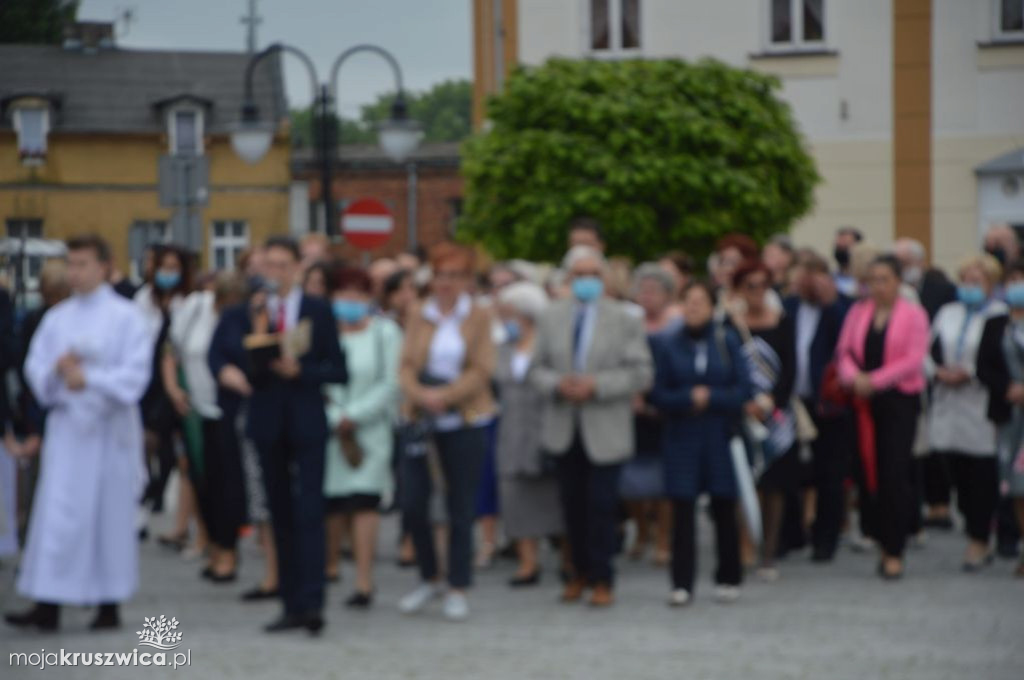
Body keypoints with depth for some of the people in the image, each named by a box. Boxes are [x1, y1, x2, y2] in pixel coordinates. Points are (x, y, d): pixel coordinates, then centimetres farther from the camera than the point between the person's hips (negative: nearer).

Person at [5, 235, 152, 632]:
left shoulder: (125, 317, -2)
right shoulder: (57, 318, 12)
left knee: (110, 513, 2)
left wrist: (90, 378, -24)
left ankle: (110, 605, 11)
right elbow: (35, 368, 8)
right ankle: (47, 606, -3)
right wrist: (58, 369, -14)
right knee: (56, 514, -1)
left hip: (108, 428, -4)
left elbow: (135, 375, -10)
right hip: (66, 424, 4)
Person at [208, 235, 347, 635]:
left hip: (307, 422, -2)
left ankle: (311, 602, -16)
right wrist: (258, 333, -17)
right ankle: (292, 605, 11)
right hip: (267, 422, 3)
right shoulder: (246, 313, 4)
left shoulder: (318, 311, 1)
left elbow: (338, 371, 0)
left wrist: (300, 370, -14)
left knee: (309, 510, -12)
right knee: (280, 515, 7)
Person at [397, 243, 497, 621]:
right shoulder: (419, 318, 9)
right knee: (413, 504, -2)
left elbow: (481, 372, -4)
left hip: (465, 422, -2)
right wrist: (420, 394, -17)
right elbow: (406, 367, 3)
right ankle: (429, 579, 17)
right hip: (421, 421, 2)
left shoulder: (479, 319, 3)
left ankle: (458, 590, 9)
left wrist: (445, 395, -17)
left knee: (460, 508, 1)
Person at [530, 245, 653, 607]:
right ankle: (579, 572, 22)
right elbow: (537, 369, 9)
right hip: (564, 428, 3)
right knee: (573, 504, 8)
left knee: (601, 505, -3)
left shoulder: (624, 320, -1)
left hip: (605, 430, -3)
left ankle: (602, 579, 7)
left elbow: (641, 374, -6)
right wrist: (557, 384, -13)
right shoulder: (552, 318, 8)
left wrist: (597, 386, -18)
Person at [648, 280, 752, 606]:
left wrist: (710, 398, -11)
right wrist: (689, 398, -14)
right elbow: (657, 394, 0)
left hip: (719, 436, 0)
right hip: (681, 437, 0)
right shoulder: (668, 344, 4)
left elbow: (743, 390, -1)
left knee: (724, 507, 3)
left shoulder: (727, 341, 3)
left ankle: (728, 579, 15)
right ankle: (681, 585, -5)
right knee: (682, 508, -6)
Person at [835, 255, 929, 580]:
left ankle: (894, 552, -4)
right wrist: (854, 378, -13)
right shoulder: (857, 313, 12)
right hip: (864, 402, 4)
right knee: (869, 472, 1)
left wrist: (874, 380, -15)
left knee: (896, 475, -8)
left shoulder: (913, 315, 0)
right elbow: (844, 352, 8)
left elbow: (913, 360, -8)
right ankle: (883, 542, 14)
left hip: (899, 398, -4)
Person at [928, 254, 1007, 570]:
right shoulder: (947, 313, 17)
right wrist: (939, 371, -3)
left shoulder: (1001, 316, -5)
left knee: (983, 478, -4)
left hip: (981, 410, -6)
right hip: (948, 409, 6)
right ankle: (979, 541, 16)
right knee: (959, 474, 6)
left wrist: (968, 373, -13)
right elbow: (930, 350, 15)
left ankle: (978, 541, 3)